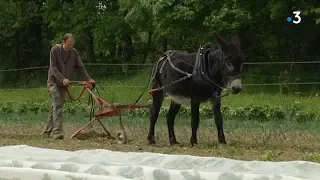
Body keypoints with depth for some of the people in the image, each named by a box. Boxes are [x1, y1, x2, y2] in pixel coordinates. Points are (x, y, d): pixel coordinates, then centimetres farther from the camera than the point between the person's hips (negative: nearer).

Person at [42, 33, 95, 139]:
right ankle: (57, 132, -26)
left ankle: (47, 131, 15)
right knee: (58, 105, -18)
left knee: (55, 107, 7)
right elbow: (53, 67, -14)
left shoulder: (74, 52, 4)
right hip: (54, 81, -5)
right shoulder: (55, 50, -10)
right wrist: (62, 79, -26)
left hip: (64, 83, 5)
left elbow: (80, 67, 6)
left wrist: (88, 79, -8)